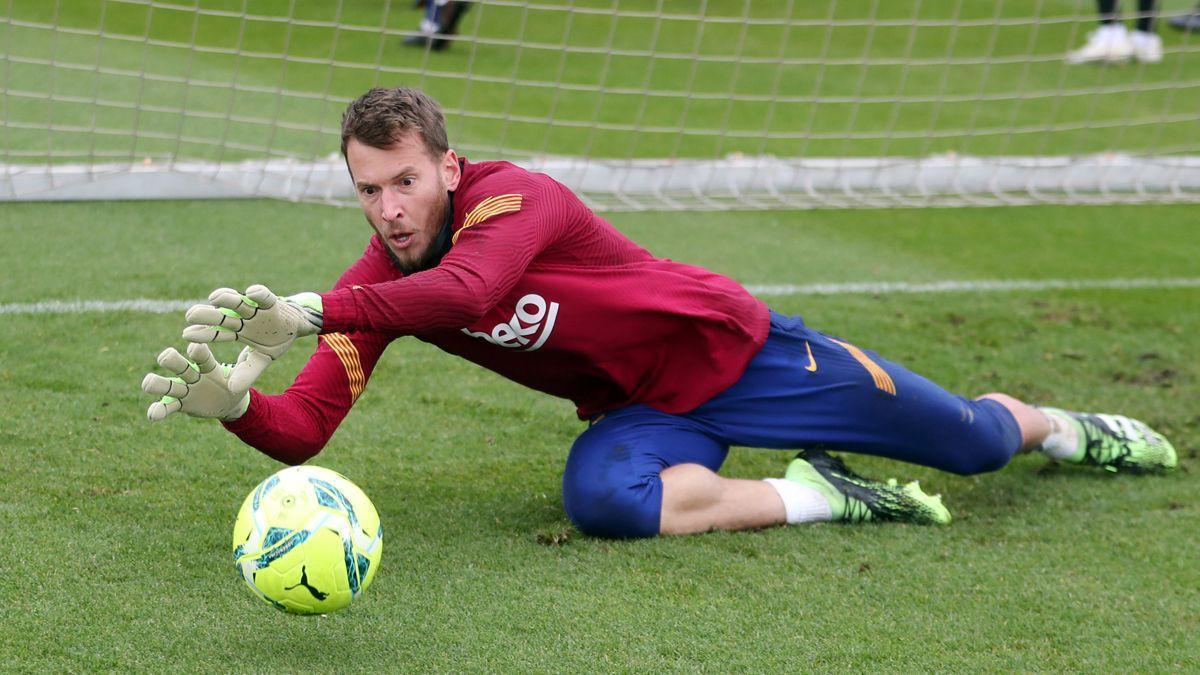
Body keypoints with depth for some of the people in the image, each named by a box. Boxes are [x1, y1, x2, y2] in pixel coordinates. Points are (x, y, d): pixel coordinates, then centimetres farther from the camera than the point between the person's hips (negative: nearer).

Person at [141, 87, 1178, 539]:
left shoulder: (514, 198, -28)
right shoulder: (376, 282, -11)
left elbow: (465, 291, -51)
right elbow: (303, 432, -19)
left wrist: (312, 311, -58)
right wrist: (231, 401, -41)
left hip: (731, 349, -4)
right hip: (641, 412, 4)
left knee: (969, 445, 8)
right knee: (600, 498, -35)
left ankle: (1050, 424, 47)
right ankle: (812, 497, -12)